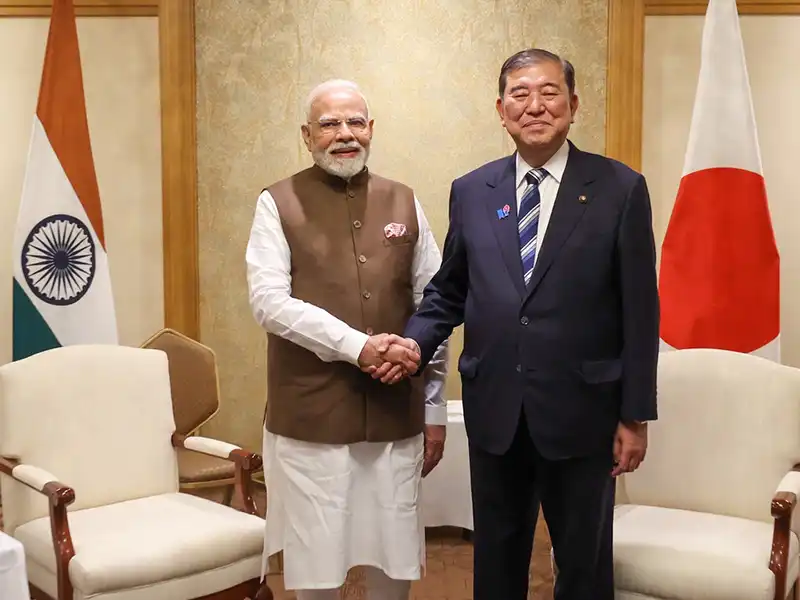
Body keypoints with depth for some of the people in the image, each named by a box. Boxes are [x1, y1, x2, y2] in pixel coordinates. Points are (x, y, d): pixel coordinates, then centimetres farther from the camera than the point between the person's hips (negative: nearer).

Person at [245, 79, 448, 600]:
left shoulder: (404, 203, 8)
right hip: (309, 417, -2)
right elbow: (270, 302, -12)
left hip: (396, 415, 3)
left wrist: (435, 409, 8)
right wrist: (357, 346, -21)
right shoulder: (278, 204, 0)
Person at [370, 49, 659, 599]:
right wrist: (416, 342, -8)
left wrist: (635, 414, -6)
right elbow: (448, 292, 11)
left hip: (580, 411, -2)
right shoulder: (471, 192, 4)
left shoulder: (620, 189, -5)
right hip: (494, 409, 3)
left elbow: (639, 311, -5)